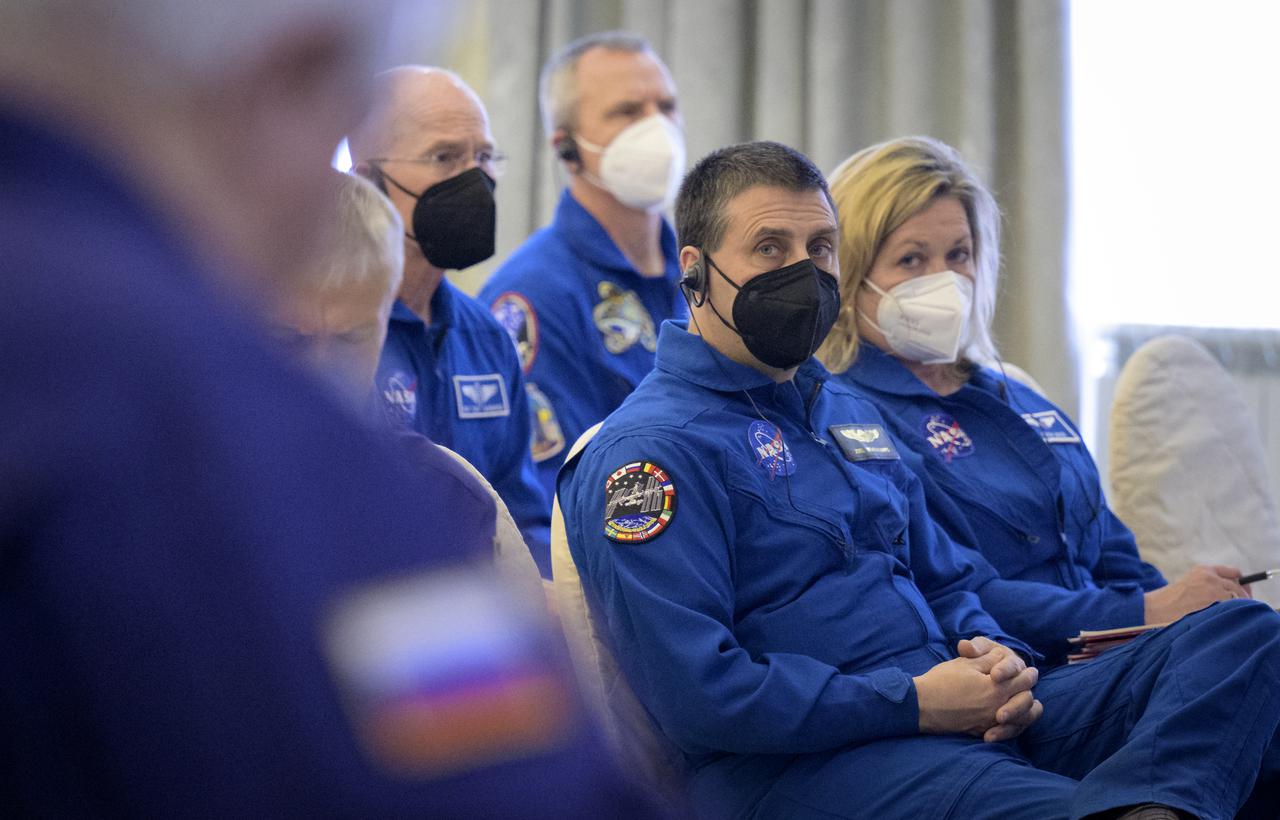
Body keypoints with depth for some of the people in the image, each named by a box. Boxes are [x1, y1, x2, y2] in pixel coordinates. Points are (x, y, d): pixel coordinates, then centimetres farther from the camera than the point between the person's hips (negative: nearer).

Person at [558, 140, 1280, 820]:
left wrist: (996, 656, 6)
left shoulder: (848, 411, 25)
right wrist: (916, 703, -14)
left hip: (965, 723, 10)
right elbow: (696, 692, -15)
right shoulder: (647, 452, -5)